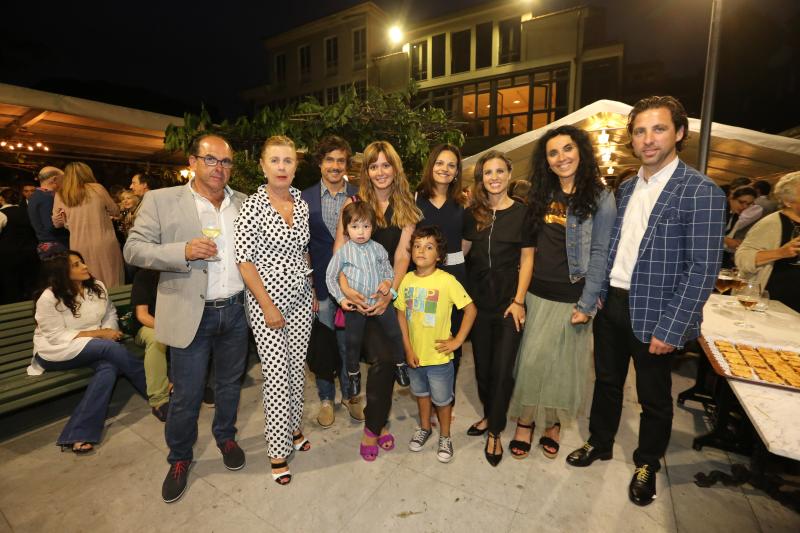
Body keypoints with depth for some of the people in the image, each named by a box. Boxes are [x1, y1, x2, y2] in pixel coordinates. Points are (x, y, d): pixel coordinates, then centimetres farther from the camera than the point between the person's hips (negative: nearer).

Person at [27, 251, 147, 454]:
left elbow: (110, 313, 10)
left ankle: (79, 435, -26)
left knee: (109, 367, -32)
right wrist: (100, 334, -21)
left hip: (92, 347, 4)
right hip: (56, 351, -4)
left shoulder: (97, 287, 1)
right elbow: (57, 337, -16)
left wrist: (109, 332, -11)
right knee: (112, 348, -33)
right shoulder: (48, 299, -13)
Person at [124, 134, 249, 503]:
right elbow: (133, 249, -5)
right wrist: (183, 251, -21)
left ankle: (225, 437, 44)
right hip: (191, 314, -2)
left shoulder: (243, 203, 5)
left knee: (230, 384, 19)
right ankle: (179, 458, 36)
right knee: (186, 395, 10)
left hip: (236, 311, 3)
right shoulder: (161, 200, -3)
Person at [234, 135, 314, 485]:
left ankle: (292, 427, 38)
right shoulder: (252, 207, -11)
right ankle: (278, 451, 20)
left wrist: (313, 290, 11)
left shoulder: (302, 204, 4)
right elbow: (244, 261, -12)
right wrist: (268, 306, -14)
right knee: (277, 376, 1)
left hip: (300, 300, 5)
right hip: (266, 302, -5)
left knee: (297, 370, 15)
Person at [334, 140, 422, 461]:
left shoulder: (406, 209, 6)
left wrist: (389, 293, -17)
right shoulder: (353, 204, 0)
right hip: (360, 294, -2)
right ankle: (376, 425, 15)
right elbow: (338, 252, -6)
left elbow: (402, 256, -4)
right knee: (383, 357, -9)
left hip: (390, 293, 3)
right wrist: (345, 288, -21)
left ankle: (374, 426, 28)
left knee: (385, 359, 6)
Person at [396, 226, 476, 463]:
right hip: (415, 354, 4)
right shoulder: (407, 280, -6)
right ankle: (424, 428, 50)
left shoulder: (447, 281, -19)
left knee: (442, 399, 16)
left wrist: (457, 340, -14)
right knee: (421, 393, 26)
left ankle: (445, 436, 41)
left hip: (439, 356, -4)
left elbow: (471, 309, -13)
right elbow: (401, 313, 0)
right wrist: (408, 348, -3)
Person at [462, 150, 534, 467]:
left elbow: (527, 259, -4)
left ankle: (494, 431, 22)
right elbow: (460, 250, 10)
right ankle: (489, 416, 37)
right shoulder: (472, 213, 5)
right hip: (478, 301, 3)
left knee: (502, 369, 2)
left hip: (509, 303, -3)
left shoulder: (522, 212, -3)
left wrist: (519, 301, -8)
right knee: (482, 365, 14)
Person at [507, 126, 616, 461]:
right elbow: (528, 244, 9)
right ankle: (525, 421, 24)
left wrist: (587, 305, -13)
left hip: (572, 297, -3)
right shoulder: (541, 195, 8)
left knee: (564, 363, 10)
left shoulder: (600, 198, -5)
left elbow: (599, 254, -9)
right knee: (530, 359, 7)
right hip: (536, 293, 4)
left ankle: (554, 423, 31)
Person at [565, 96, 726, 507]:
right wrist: (598, 292, 5)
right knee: (606, 381, 20)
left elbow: (702, 270, -16)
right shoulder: (627, 188, 8)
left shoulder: (701, 192, -12)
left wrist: (670, 330, -18)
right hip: (611, 303, 6)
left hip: (653, 314, -5)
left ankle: (647, 465, 39)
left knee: (654, 397, 15)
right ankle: (600, 443, 42)